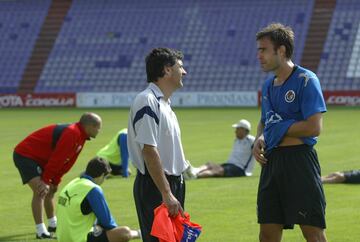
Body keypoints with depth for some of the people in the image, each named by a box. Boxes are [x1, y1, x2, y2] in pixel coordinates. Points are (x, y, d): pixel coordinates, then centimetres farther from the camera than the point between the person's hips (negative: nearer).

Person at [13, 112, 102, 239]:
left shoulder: (80, 135, 6)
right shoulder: (71, 133, -26)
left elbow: (66, 162, 9)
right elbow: (57, 159, -25)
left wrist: (55, 182, 6)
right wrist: (46, 180, -21)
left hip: (38, 158, 11)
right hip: (25, 156, -11)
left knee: (50, 190, 20)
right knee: (40, 190, -20)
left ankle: (53, 225, 37)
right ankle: (41, 231, -19)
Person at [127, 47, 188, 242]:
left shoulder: (163, 103, 17)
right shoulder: (147, 101, -14)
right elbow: (149, 151, -21)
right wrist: (167, 194, -24)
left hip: (172, 182, 10)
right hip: (155, 187, -10)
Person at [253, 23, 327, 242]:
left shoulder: (306, 80, -9)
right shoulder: (269, 85, 15)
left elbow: (314, 127, -17)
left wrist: (280, 128, -7)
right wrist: (259, 139, 4)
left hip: (299, 160, -8)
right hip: (271, 161, 8)